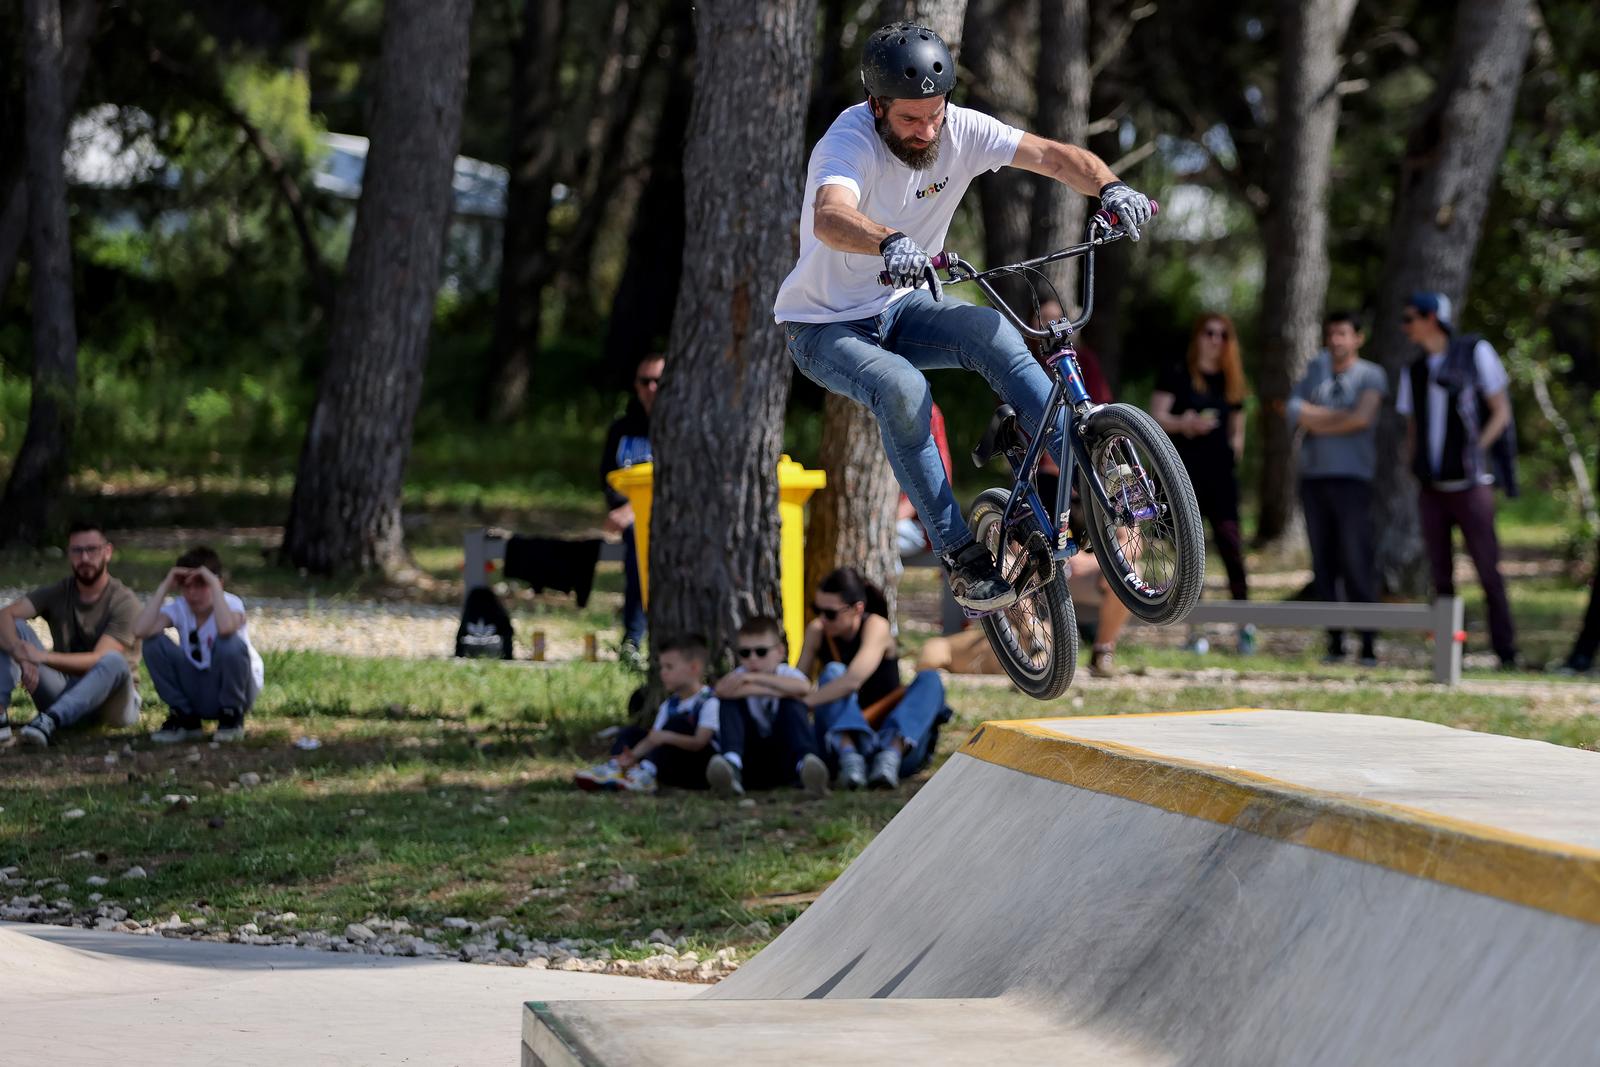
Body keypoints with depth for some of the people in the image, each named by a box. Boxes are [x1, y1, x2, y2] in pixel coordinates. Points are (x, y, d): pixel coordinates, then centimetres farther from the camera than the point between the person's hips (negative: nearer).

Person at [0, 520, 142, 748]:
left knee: (113, 661, -38)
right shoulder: (56, 593, 2)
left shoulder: (123, 601, -11)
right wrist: (21, 655, -36)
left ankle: (49, 722, -56)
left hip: (111, 700, -4)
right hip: (64, 695, 4)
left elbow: (100, 660, -23)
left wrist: (44, 657, -37)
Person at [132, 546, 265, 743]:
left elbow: (225, 628, -46)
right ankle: (185, 718, -3)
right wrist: (164, 587, -22)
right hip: (195, 691, 4)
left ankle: (232, 717, -9)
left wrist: (214, 585, -36)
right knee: (153, 643, -18)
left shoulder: (230, 603, -18)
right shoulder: (179, 608, -7)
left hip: (230, 688, -4)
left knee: (230, 644, -35)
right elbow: (141, 630, -27)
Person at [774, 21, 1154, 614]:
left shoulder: (959, 130, -12)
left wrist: (1108, 187, -39)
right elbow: (830, 216, -49)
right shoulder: (849, 142, -28)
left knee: (990, 330, -25)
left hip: (897, 309, 5)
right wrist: (891, 243, -69)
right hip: (823, 327, -5)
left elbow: (1052, 156, -19)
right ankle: (961, 557, -26)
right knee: (902, 388, -34)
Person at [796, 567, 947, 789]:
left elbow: (854, 679, -27)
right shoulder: (816, 631, 3)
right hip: (843, 738, 2)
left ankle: (892, 754, -45)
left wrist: (802, 704, -31)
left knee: (930, 679, -23)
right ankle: (848, 755, -44)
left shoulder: (876, 627, -12)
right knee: (832, 672, -21)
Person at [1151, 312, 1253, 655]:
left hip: (1221, 473, 3)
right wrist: (1185, 424, -22)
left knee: (1231, 546, -9)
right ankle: (1194, 631, 1)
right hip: (1186, 470, -3)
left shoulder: (1230, 381, 16)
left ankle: (1245, 623, -1)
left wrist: (1236, 445, 3)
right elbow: (1157, 417, -4)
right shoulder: (1177, 376, 3)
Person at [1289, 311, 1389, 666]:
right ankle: (1334, 642, 6)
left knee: (1358, 563, -9)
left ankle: (1368, 646, -9)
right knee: (1323, 564, 2)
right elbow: (1295, 410, 5)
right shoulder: (1317, 367, 16)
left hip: (1352, 478, -4)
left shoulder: (1371, 375, 3)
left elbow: (1362, 417, -13)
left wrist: (1315, 421, -2)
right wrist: (1338, 416, -7)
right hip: (1313, 477, 4)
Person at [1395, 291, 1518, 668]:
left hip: (1470, 486, -4)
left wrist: (1474, 452, -11)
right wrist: (1414, 467, 2)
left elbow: (1501, 412, 1)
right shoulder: (1414, 371, 13)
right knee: (1441, 577, 3)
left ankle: (1506, 654, -1)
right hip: (1431, 491, 4)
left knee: (1489, 572, -6)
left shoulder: (1474, 352, 0)